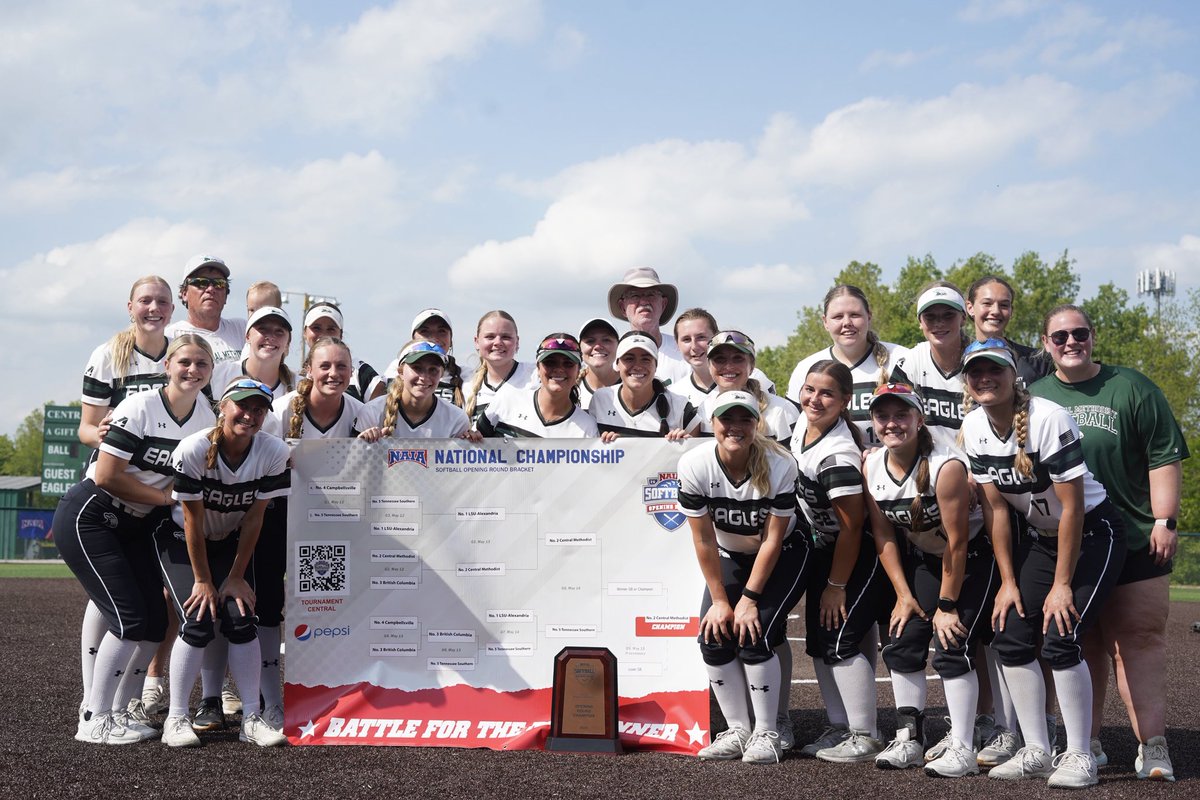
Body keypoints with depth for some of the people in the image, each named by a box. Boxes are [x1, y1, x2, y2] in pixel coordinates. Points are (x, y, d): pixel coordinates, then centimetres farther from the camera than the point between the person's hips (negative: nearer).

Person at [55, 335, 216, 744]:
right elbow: (106, 476, -21)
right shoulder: (139, 407, -19)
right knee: (130, 619, -14)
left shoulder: (207, 418, 0)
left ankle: (120, 709, 18)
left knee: (156, 622, 2)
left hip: (133, 527, 7)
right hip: (87, 519, -7)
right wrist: (165, 497, -15)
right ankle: (94, 721, -3)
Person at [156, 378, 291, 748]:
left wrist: (236, 576, -10)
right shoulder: (193, 449, -28)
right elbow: (193, 520, -21)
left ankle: (251, 718, -3)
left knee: (242, 620, -11)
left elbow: (254, 517, -13)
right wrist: (202, 580, -16)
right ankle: (176, 719, -7)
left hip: (231, 541, 3)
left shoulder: (274, 452, -20)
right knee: (199, 621, -17)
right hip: (181, 539, -3)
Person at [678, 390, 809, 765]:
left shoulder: (780, 465, -27)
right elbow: (704, 542, -16)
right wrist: (720, 599, -15)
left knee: (753, 635, -19)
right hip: (730, 556, 3)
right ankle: (738, 730, 3)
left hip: (783, 556, -3)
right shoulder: (694, 465, -22)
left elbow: (773, 541, -21)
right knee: (714, 636, -12)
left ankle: (766, 734, -5)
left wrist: (749, 600, -21)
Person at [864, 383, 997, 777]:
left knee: (951, 648, -15)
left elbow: (957, 542, -24)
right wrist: (904, 595, -6)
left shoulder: (946, 465, -29)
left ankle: (962, 750, -8)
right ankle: (909, 739, 11)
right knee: (902, 643, -1)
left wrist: (947, 605, -19)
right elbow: (884, 536, -2)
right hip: (924, 559, 6)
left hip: (974, 557, -6)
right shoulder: (871, 467, -10)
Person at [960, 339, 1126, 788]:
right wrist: (1008, 581, -4)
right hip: (1038, 537, 6)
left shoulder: (1048, 419, -26)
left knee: (1060, 641, -17)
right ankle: (1037, 753, 8)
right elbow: (995, 508, -2)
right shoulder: (974, 428, -7)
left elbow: (1072, 506, -22)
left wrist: (1062, 585, -20)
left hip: (1092, 534, -6)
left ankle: (1079, 756, -3)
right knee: (1011, 638, -3)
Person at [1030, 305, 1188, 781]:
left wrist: (1164, 520, -8)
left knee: (1139, 639, -4)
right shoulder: (1033, 397, 11)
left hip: (1133, 541, -2)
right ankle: (1088, 744, 16)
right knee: (1080, 645, 8)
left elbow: (1164, 456, -1)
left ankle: (1152, 746, -4)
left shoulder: (1131, 388, 3)